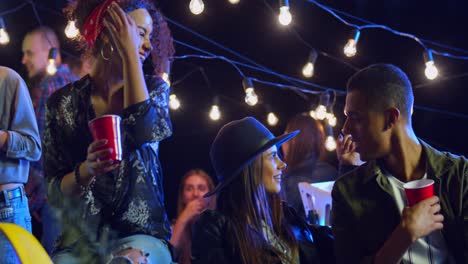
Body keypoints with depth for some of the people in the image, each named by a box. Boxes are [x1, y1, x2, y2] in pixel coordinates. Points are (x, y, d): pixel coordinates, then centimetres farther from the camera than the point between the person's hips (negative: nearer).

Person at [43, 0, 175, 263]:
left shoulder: (154, 88, 8)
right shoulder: (64, 103, 4)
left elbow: (145, 131, -16)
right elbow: (55, 191, 3)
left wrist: (130, 54, -10)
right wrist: (87, 169, -19)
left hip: (140, 234, -1)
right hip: (80, 239, 1)